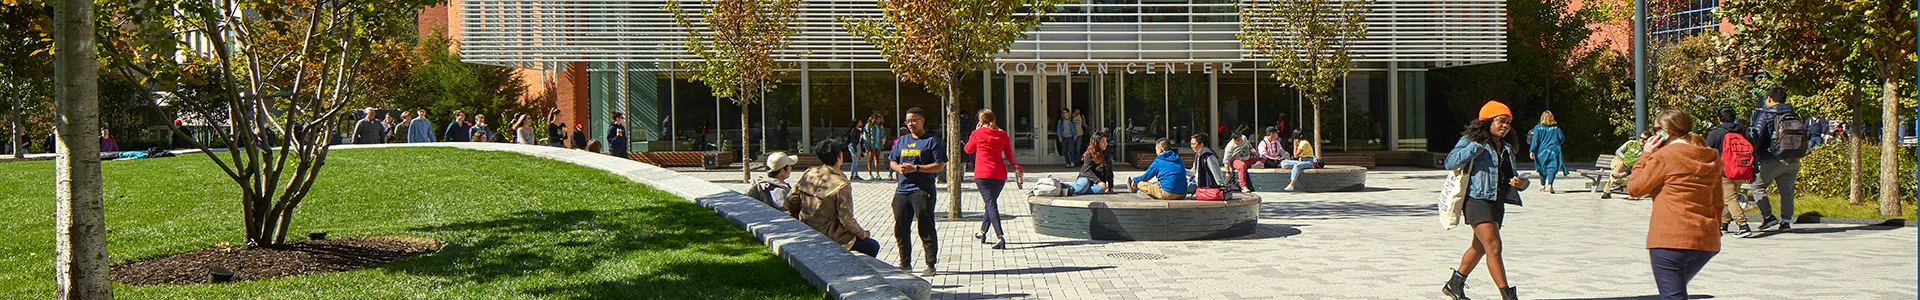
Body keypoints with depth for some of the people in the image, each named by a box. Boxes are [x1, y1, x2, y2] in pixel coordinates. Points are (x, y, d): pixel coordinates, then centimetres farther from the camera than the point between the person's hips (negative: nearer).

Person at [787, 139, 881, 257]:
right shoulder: (841, 185, -20)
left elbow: (790, 200, 4)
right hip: (829, 237, -8)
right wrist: (863, 234, -1)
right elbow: (846, 220, -19)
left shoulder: (809, 174, -1)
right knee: (873, 246, 6)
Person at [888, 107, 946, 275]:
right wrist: (899, 168, -3)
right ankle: (905, 263, 20)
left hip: (922, 190, -6)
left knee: (926, 228, -6)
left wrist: (916, 168, -15)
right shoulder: (902, 140, 17)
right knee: (900, 228, 8)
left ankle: (931, 265, -1)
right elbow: (892, 161, 21)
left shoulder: (932, 141, -2)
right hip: (902, 190, 6)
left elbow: (940, 165, -8)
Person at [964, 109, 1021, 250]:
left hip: (983, 174, -4)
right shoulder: (1002, 135, 6)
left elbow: (968, 149, 13)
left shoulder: (978, 134, -3)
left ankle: (1001, 237, -24)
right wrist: (1016, 166, 19)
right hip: (1000, 174, 4)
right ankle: (983, 232, 35)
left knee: (990, 204, -10)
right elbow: (1009, 155, 7)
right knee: (992, 203, 21)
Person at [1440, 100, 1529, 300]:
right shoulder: (1470, 141, -3)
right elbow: (1450, 163, -14)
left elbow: (1511, 176, 23)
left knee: (1480, 247, 18)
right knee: (1493, 246, -16)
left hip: (1498, 203, 9)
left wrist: (1521, 182, 0)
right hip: (1477, 199, -8)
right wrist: (1474, 149, -21)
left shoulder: (1507, 149, 18)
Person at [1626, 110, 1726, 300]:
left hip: (1670, 240, -7)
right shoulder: (1712, 158, 12)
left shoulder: (1664, 156, -9)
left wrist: (1646, 155, 4)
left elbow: (1635, 188, -2)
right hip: (1706, 241, 8)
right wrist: (1713, 231, 29)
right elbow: (1718, 204, 19)